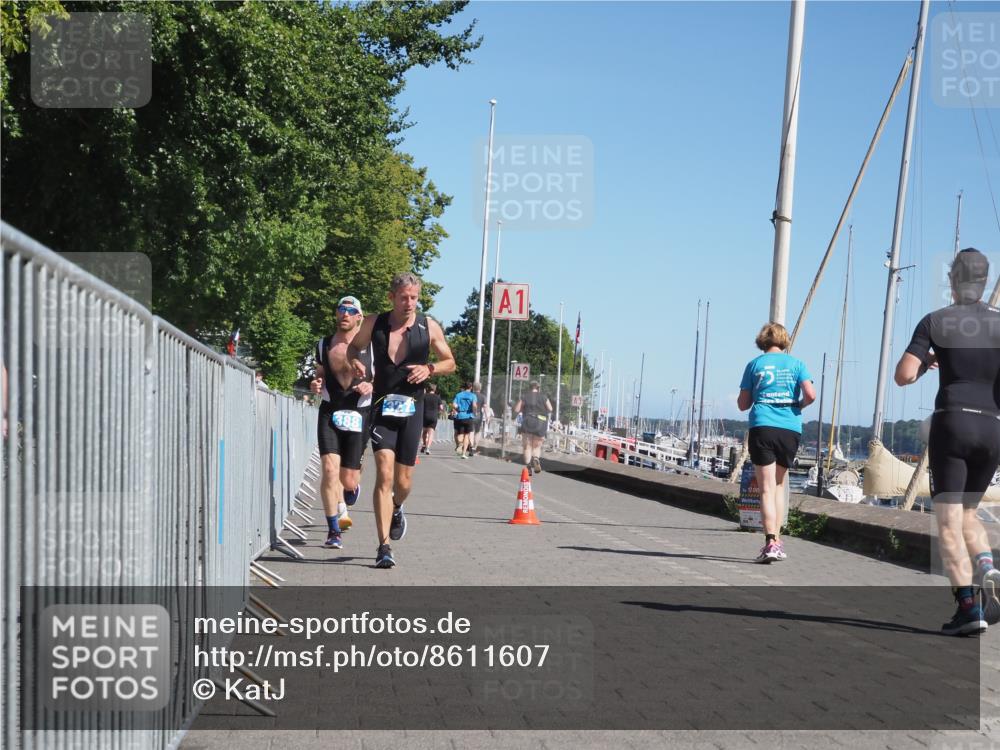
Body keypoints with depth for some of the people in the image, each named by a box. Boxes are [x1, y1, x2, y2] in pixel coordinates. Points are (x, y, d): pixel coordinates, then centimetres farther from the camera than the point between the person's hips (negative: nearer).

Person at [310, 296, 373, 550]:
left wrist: (371, 387, -15)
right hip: (330, 414, 1)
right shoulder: (323, 345, 7)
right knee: (330, 470, -15)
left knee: (348, 480, 2)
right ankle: (333, 531, -6)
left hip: (359, 415, -1)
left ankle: (354, 484, 42)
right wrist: (315, 385, -2)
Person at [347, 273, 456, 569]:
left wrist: (430, 368, -11)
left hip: (412, 410, 1)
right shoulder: (373, 324, -1)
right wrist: (355, 362, -6)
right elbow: (353, 347, 17)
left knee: (403, 481, 7)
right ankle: (384, 547, -15)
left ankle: (396, 509, 45)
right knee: (384, 474, -16)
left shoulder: (429, 327, -1)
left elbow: (450, 362, 10)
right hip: (382, 408, -1)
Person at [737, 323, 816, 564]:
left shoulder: (755, 364, 7)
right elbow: (811, 395, -5)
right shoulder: (796, 364, 8)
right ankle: (776, 539, 17)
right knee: (779, 485, 17)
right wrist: (798, 405, 15)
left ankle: (771, 542, -20)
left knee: (767, 488, -5)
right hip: (790, 429, 2)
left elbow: (743, 404, 8)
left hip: (762, 427, -2)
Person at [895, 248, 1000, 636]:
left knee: (948, 522, -1)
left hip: (952, 423, -4)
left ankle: (968, 606, -14)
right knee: (966, 513, 20)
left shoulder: (935, 321, 0)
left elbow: (903, 375, -6)